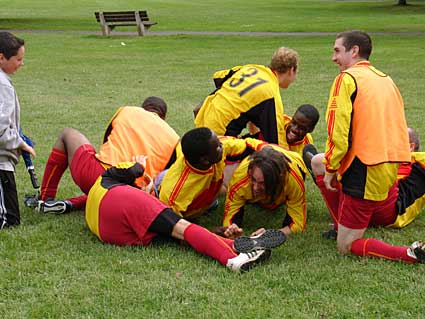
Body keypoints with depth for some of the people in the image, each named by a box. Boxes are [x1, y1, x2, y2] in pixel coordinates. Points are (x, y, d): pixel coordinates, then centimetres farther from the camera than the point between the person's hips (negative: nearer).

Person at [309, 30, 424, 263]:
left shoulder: (347, 78, -8)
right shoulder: (385, 79, 16)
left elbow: (338, 131, -18)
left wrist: (330, 168, -6)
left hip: (364, 171, -8)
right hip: (390, 168, 9)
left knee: (346, 246, 3)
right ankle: (342, 226, 21)